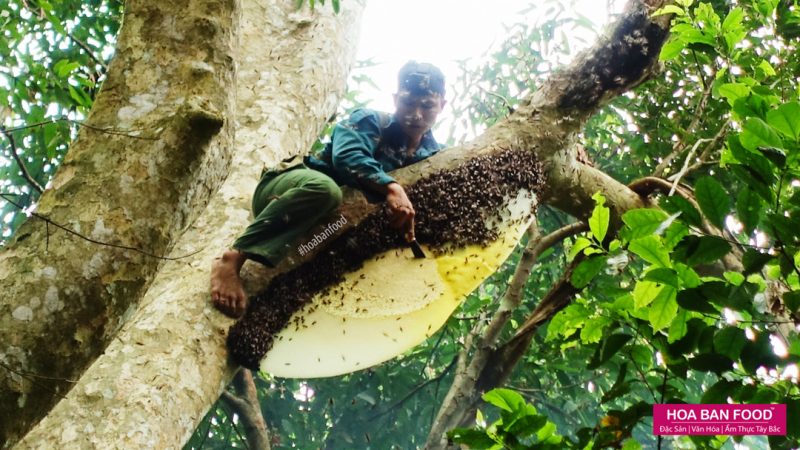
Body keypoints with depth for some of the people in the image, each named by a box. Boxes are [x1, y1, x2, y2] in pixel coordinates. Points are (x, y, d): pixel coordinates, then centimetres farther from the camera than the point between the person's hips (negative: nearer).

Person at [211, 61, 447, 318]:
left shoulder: (431, 156, 5)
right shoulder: (370, 121, -13)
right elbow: (347, 156, -32)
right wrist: (391, 188, -47)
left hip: (332, 222, 7)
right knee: (323, 187, -39)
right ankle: (232, 260, -40)